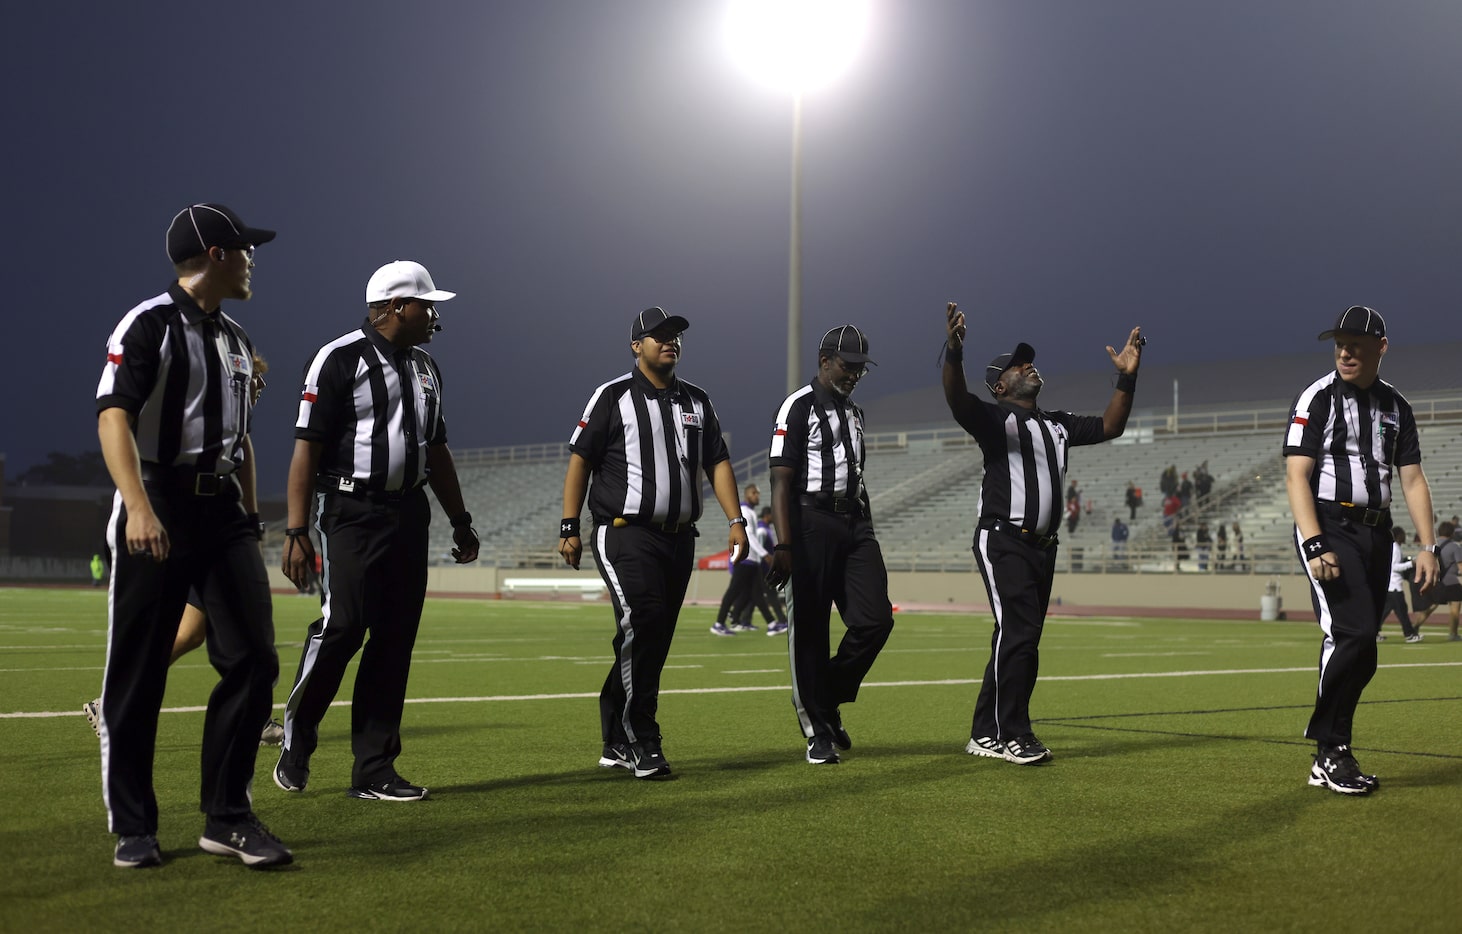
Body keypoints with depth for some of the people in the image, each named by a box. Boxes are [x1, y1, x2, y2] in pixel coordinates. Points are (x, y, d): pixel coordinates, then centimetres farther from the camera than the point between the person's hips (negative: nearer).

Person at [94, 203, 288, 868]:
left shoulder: (235, 340, 16)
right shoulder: (149, 325, -7)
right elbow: (113, 418, -18)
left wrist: (250, 521, 18)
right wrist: (139, 508, -31)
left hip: (223, 513, 7)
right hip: (156, 509, -6)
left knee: (254, 660, -3)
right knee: (138, 674, 1)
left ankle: (227, 818, 7)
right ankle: (132, 828, 13)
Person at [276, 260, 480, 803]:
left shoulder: (425, 368, 16)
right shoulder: (340, 360, -7)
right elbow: (307, 448, -10)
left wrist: (460, 522, 23)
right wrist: (296, 532, -15)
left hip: (409, 514, 7)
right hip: (351, 512, -7)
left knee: (395, 640, 4)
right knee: (342, 626, -14)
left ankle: (373, 769, 10)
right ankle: (295, 740, 9)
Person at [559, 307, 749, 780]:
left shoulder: (697, 401, 15)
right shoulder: (613, 396, -1)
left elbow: (717, 463, 15)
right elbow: (580, 458, -2)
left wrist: (735, 519, 3)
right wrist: (569, 528, -8)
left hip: (679, 538, 6)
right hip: (626, 535, -6)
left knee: (653, 642, 7)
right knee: (642, 626, -18)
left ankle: (617, 743, 17)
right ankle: (642, 745, -11)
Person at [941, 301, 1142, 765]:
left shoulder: (1057, 424, 20)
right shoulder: (993, 417, -4)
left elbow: (1110, 427, 20)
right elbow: (957, 399, -24)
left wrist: (1126, 378, 7)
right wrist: (954, 352, -43)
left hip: (1042, 547, 8)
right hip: (1003, 541, -8)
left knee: (1018, 640, 9)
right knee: (1017, 633, -15)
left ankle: (986, 735, 17)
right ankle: (1012, 734, -7)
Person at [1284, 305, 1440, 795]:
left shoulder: (1396, 405, 13)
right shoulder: (1317, 398, -2)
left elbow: (1412, 479, 12)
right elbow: (1296, 476, -9)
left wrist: (1427, 545, 2)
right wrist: (1314, 545, -20)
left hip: (1376, 532, 5)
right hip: (1329, 527, -5)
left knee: (1360, 651, 3)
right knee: (1354, 635, -19)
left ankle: (1329, 758, 11)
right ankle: (1331, 751, -7)